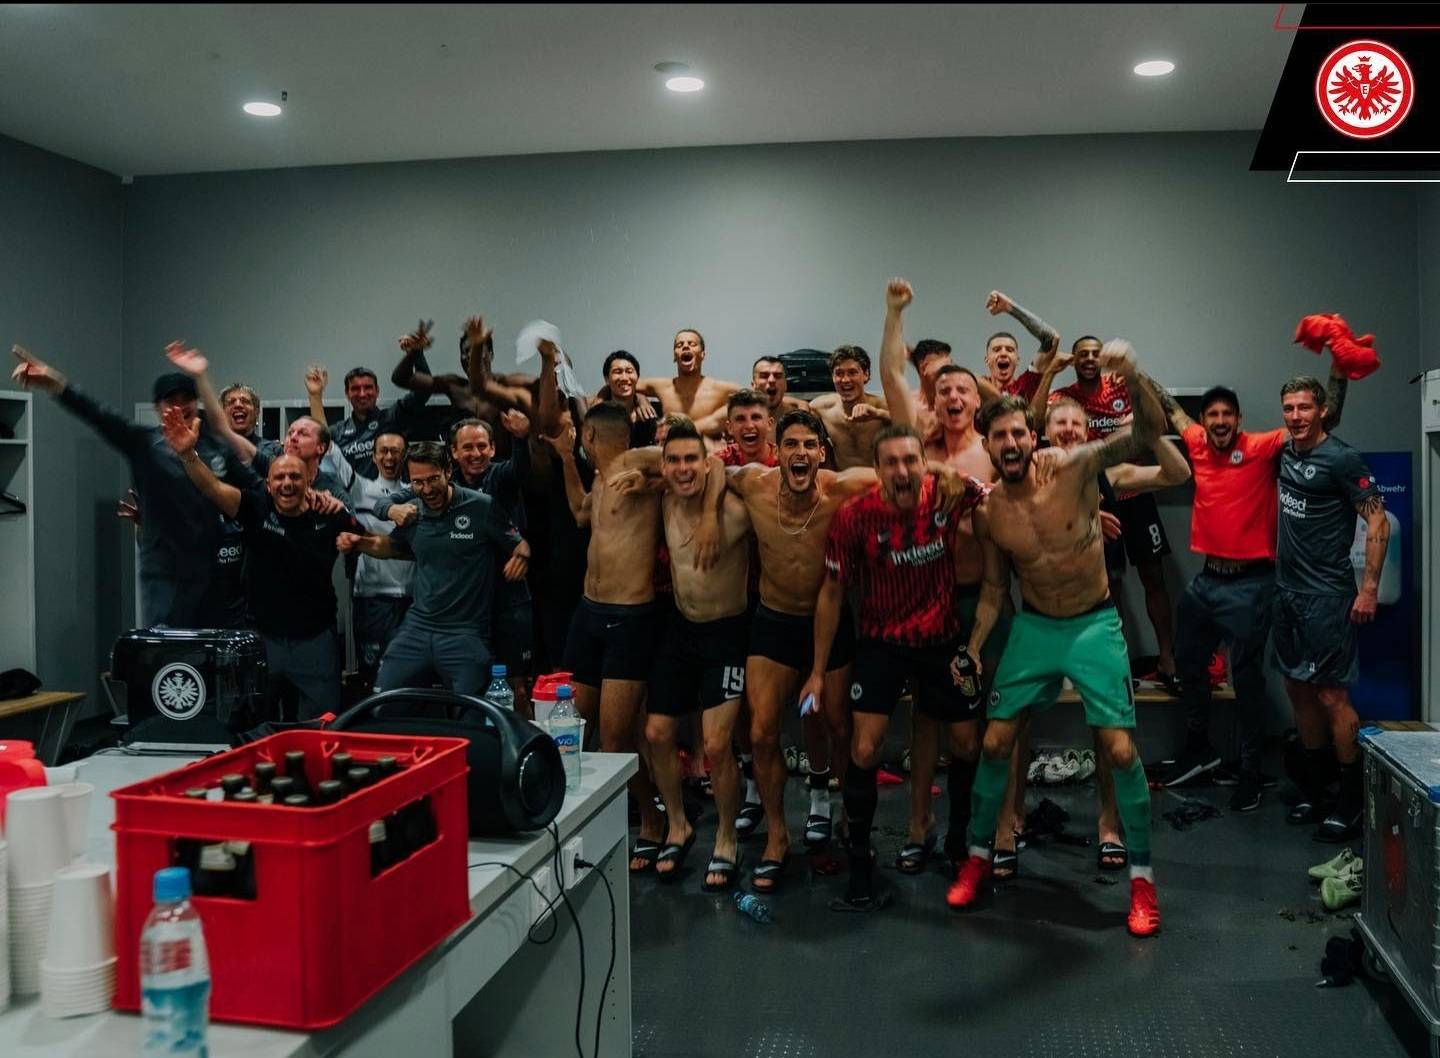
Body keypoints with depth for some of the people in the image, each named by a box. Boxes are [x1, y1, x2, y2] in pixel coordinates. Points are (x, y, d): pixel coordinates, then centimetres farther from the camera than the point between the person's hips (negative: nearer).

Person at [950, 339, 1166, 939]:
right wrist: (973, 647, -4)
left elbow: (1147, 434, -28)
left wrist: (1133, 380, -46)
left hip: (1095, 624, -3)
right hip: (1033, 627, 3)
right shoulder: (987, 513, -8)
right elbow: (995, 587, 4)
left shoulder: (1074, 469, -17)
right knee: (995, 742, 3)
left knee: (1119, 749, -7)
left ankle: (1141, 874, 11)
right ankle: (979, 854, 23)